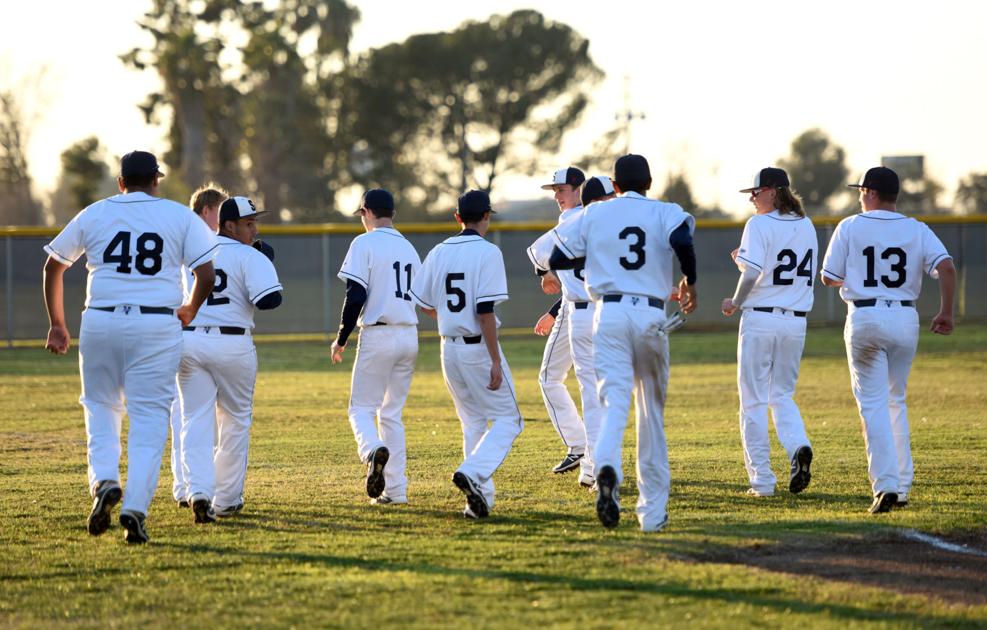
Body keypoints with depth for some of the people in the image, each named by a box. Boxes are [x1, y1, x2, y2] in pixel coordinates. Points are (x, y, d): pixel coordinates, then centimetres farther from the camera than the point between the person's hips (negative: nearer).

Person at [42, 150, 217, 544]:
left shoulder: (94, 214, 10)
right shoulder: (179, 217, 6)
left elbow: (53, 266, 14)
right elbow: (206, 275, -1)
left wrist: (57, 326, 22)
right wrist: (189, 312, 18)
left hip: (101, 323, 1)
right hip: (158, 327, -1)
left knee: (101, 407, 16)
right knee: (149, 419, 1)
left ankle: (104, 480, -8)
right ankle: (135, 508, -11)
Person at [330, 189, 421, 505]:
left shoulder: (365, 244, -7)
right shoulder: (409, 248, 14)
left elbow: (356, 297, -14)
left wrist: (341, 340, -5)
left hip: (378, 336, -6)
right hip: (409, 337, 6)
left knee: (361, 408, 1)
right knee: (392, 413, 13)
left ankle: (374, 450, -31)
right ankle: (396, 489, 7)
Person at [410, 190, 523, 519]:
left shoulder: (438, 253, 6)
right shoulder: (487, 252, -13)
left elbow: (423, 303, 13)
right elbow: (485, 311, -19)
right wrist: (496, 361, -18)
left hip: (449, 349, 6)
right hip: (479, 348, -6)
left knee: (473, 423, 16)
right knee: (507, 420, 1)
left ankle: (480, 496, 10)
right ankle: (473, 472, -21)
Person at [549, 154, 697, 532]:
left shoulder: (594, 215, 10)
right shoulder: (664, 213, 5)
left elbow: (556, 260, 11)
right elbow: (682, 241, -17)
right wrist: (690, 282, 0)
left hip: (610, 314, 0)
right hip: (651, 316, 0)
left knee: (615, 402, -10)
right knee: (652, 411, 11)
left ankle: (607, 468, -43)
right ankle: (653, 511, 14)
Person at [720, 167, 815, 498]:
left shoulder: (760, 224, -10)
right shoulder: (806, 226, 11)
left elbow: (752, 274, -20)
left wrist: (734, 303, -3)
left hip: (760, 318, -6)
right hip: (796, 320, 6)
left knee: (754, 401, 2)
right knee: (782, 396, 18)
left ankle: (761, 480, 0)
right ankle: (798, 447, -11)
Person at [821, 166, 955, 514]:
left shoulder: (850, 227, -1)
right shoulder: (917, 230, 4)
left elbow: (829, 278, 3)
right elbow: (946, 267, -10)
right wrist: (946, 312, -7)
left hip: (865, 319, -3)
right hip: (905, 318, 3)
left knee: (873, 404, -1)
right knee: (896, 401, 17)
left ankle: (886, 484, -15)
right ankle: (902, 485, 16)